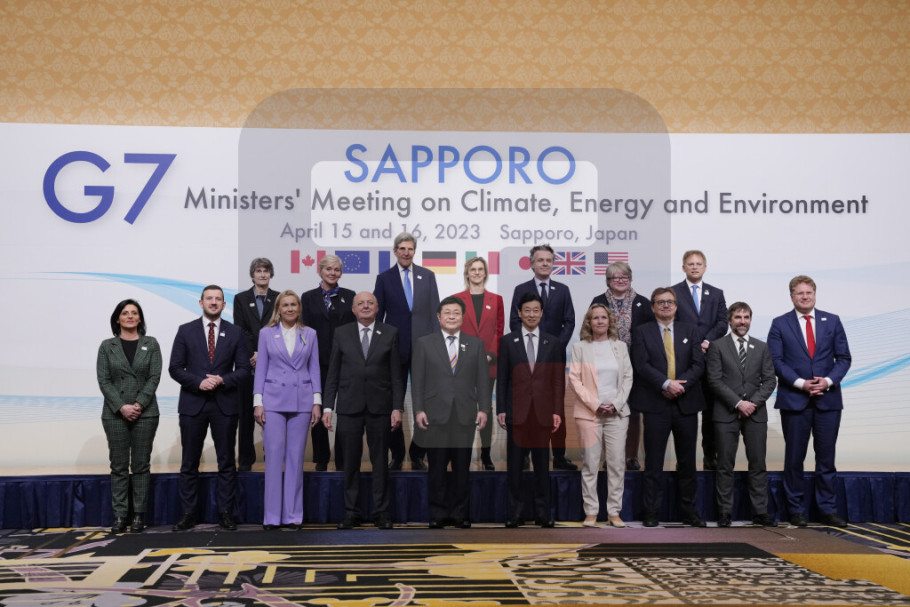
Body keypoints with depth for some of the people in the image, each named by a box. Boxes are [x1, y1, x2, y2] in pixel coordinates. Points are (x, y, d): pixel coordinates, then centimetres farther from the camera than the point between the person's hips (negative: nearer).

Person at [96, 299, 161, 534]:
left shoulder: (151, 344, 6)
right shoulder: (107, 346, 6)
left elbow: (154, 377, -1)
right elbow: (104, 380, 0)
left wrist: (139, 405, -12)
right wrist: (121, 407, -12)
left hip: (145, 413, 0)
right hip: (115, 414, 0)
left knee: (141, 465, 2)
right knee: (119, 466, 2)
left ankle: (139, 515, 7)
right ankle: (120, 515, 7)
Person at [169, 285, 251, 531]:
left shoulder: (235, 333, 6)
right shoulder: (185, 331, 4)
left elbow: (243, 369, 3)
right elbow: (175, 368, 0)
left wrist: (223, 380, -15)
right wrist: (198, 382, -14)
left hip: (225, 405, 0)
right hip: (192, 404, 0)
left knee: (226, 463, 4)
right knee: (189, 464, 5)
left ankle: (226, 514, 11)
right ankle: (188, 514, 12)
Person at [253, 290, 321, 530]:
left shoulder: (310, 334, 8)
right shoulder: (266, 333, 6)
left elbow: (315, 369, 9)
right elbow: (260, 369, 5)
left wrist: (317, 402, 2)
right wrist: (258, 402, -2)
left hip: (301, 402, 1)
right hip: (273, 400, -1)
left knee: (296, 457, 4)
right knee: (274, 456, -3)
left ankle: (293, 515, 10)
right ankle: (272, 516, 3)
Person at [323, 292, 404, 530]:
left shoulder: (390, 333, 5)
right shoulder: (341, 333, 7)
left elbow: (396, 374, 3)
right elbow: (332, 374, 6)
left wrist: (397, 407, -4)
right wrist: (327, 406, -1)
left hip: (380, 406, 0)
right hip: (349, 406, 1)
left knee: (380, 461, 4)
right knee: (351, 461, 4)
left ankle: (381, 512, 12)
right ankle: (351, 512, 12)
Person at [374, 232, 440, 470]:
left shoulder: (427, 276, 7)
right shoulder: (384, 278, 3)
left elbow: (434, 311, 6)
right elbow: (377, 316, 4)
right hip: (395, 349, -1)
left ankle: (417, 454, 14)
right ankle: (397, 454, 18)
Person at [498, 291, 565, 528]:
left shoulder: (553, 343, 8)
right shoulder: (507, 341, 6)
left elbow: (559, 380, 5)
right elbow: (501, 378, 4)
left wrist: (557, 411, -2)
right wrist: (500, 410, -2)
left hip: (543, 412, 1)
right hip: (516, 411, 0)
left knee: (542, 464, 5)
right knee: (514, 464, 3)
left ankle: (543, 513, 13)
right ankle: (516, 512, 10)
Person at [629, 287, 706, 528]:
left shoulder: (690, 331, 13)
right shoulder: (642, 332, 6)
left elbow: (698, 364, 3)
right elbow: (642, 365, -7)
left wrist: (681, 384, -13)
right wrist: (666, 383, -18)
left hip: (686, 403, 2)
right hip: (656, 404, -2)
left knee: (687, 462, 8)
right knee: (653, 462, 0)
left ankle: (689, 511, 16)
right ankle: (651, 512, 6)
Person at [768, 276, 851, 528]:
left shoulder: (832, 321, 8)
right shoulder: (780, 324, 3)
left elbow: (843, 357, 6)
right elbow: (776, 361, -3)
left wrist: (828, 381, -11)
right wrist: (800, 383, -14)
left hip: (828, 398, 2)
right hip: (794, 400, -2)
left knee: (826, 457, 6)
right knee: (794, 457, 4)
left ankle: (826, 509, 14)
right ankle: (795, 509, 13)